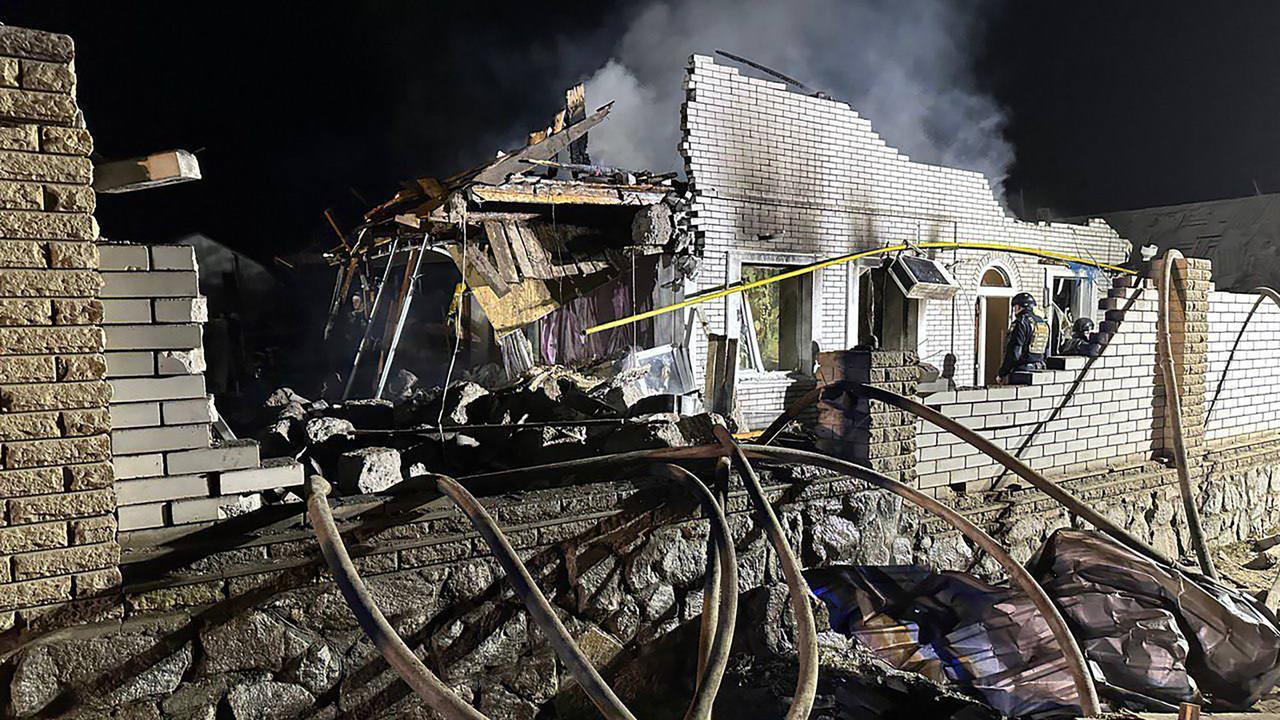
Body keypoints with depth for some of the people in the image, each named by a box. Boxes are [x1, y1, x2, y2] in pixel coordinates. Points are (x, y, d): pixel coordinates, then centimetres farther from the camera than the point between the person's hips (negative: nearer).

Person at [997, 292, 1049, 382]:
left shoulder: (1021, 323, -14)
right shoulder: (1044, 324, 13)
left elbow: (1013, 352, -17)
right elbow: (1046, 351, 18)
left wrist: (1001, 374, -11)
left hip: (1021, 370, -8)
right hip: (1038, 370, 8)